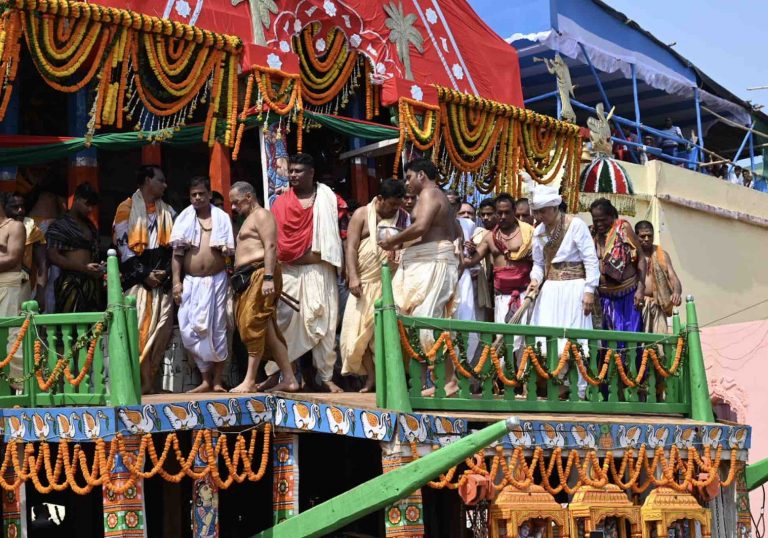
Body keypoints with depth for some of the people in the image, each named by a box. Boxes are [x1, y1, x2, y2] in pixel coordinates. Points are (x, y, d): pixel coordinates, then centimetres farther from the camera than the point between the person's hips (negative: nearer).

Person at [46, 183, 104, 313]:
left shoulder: (90, 226, 21)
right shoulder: (59, 226, 1)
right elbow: (53, 256, -8)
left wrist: (99, 267, 4)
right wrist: (84, 268, -15)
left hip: (92, 282, 6)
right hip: (71, 283, -6)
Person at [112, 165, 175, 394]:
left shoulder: (167, 211, 19)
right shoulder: (127, 208, 4)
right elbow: (122, 244, -3)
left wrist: (166, 272, -4)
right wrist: (145, 274, -8)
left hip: (163, 278, 5)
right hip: (137, 277, -4)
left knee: (162, 328, -2)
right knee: (138, 328, -11)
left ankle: (149, 379, 3)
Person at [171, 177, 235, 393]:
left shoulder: (221, 217, 5)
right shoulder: (184, 219, 8)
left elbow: (230, 251, 7)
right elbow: (177, 253, 5)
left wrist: (224, 250, -14)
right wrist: (176, 281, -2)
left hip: (216, 280, -1)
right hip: (190, 282, 1)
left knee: (217, 329, 1)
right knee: (190, 331, -3)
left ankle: (217, 381, 9)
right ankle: (206, 379, 7)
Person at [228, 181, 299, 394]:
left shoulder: (261, 215, -4)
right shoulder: (249, 219, 27)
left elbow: (271, 246, -16)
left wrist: (268, 278, -25)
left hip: (259, 274, -10)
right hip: (247, 278, 10)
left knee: (252, 326, -13)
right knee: (267, 330, 5)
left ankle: (250, 381, -13)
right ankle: (289, 379, 5)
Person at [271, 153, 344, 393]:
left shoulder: (327, 198, 7)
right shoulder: (281, 202, 7)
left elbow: (338, 233, 6)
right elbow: (272, 237, 4)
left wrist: (340, 266, -1)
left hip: (319, 271, 0)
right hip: (289, 272, 0)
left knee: (322, 324, 1)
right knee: (282, 322, 1)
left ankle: (326, 376, 8)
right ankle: (273, 374, 8)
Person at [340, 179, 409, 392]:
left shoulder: (404, 218, 10)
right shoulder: (362, 215, 5)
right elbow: (351, 247, -3)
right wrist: (353, 277, -14)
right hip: (364, 283, 0)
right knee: (360, 329, -3)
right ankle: (371, 377, 6)